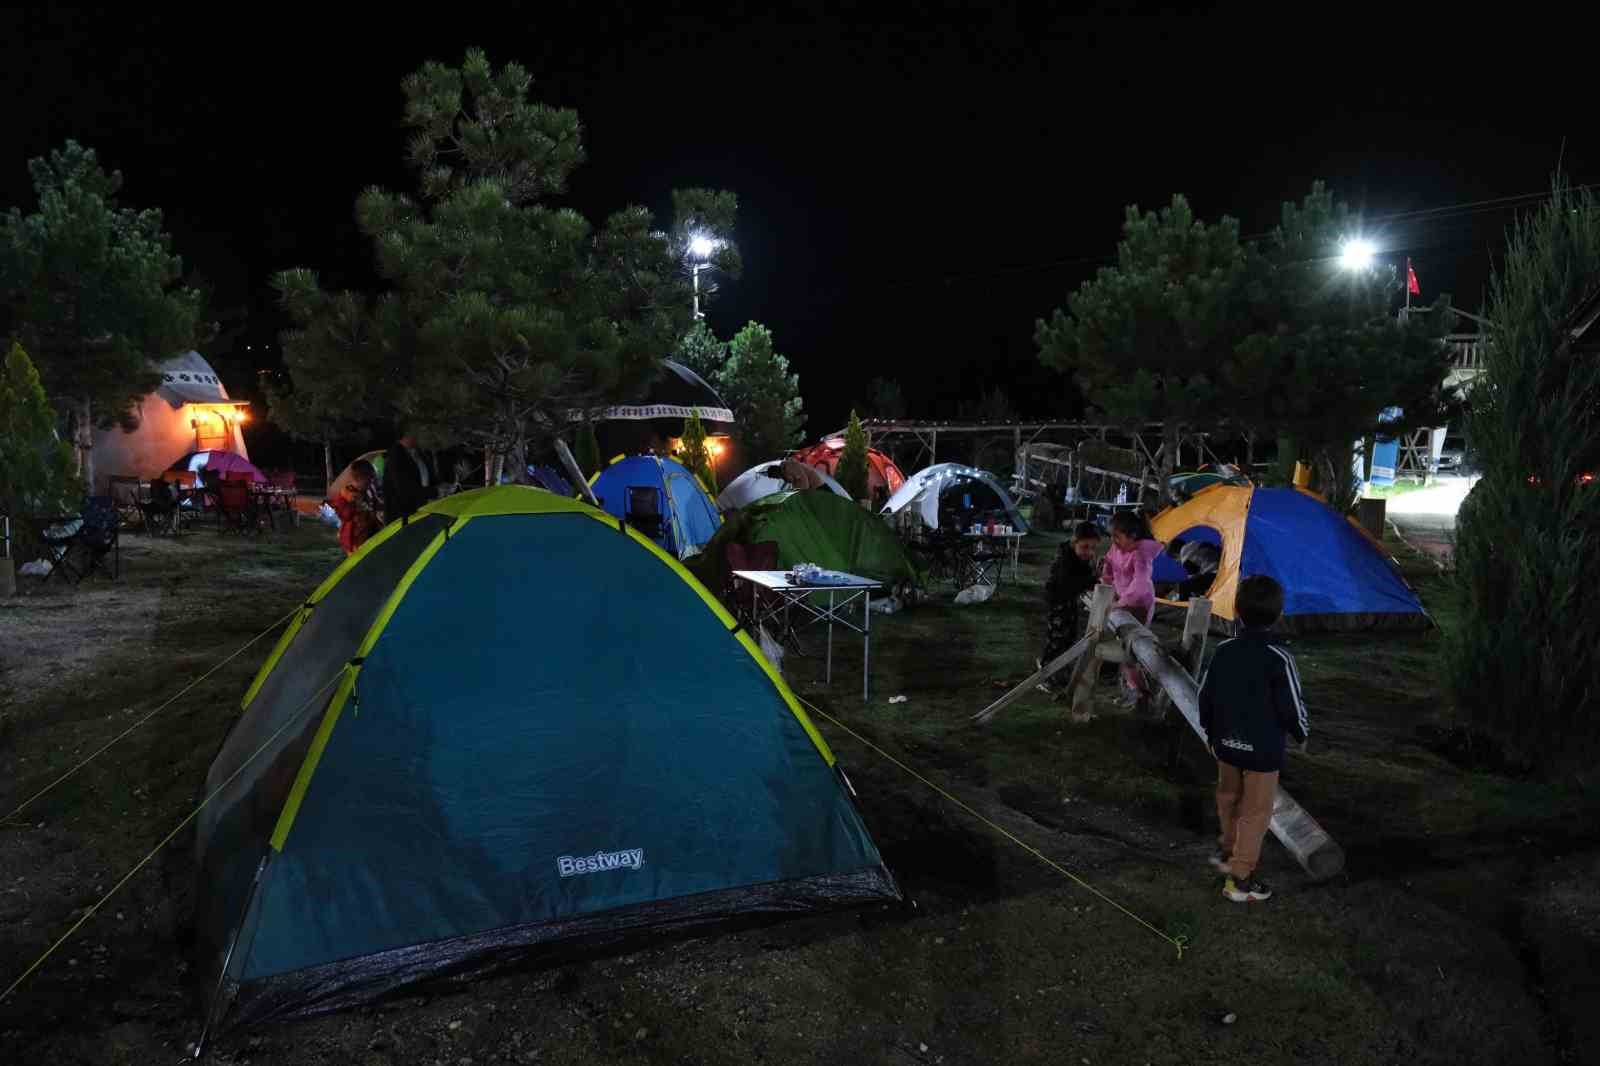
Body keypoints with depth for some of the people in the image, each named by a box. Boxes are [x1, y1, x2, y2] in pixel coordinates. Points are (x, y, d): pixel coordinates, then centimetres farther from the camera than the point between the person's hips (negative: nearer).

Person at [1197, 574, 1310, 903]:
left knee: (1229, 798, 25)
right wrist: (1302, 733, 7)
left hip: (1227, 744, 5)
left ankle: (1227, 850, 44)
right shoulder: (1279, 658, -21)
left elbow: (1205, 695, 2)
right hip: (1263, 750, -5)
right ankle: (1240, 879, 10)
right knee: (1256, 811, 7)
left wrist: (1210, 731, 18)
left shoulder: (1224, 650, -6)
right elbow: (1292, 706, -15)